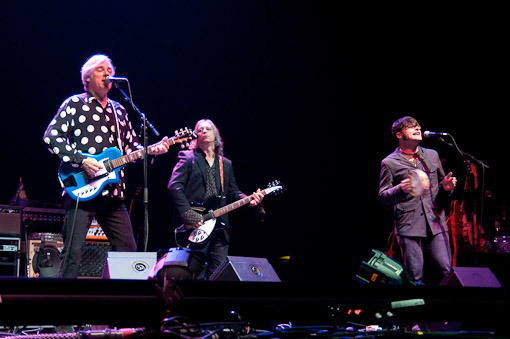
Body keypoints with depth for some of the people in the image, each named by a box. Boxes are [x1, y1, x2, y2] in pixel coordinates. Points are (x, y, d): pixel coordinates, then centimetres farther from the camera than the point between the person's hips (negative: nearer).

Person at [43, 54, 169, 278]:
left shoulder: (118, 111, 21)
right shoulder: (74, 104, 3)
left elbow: (131, 146, 23)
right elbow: (51, 137, -6)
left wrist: (152, 149, 2)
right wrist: (81, 160, -16)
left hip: (113, 192, 6)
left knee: (128, 249, 4)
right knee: (73, 251, -10)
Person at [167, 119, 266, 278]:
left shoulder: (226, 164, 21)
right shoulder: (188, 158, 3)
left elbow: (233, 192, 19)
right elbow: (174, 186, -7)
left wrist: (249, 200, -3)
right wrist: (188, 214, -17)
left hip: (219, 226, 5)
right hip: (194, 226, -5)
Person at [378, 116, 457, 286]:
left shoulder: (432, 155, 18)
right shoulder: (389, 162, 6)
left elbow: (441, 184, 27)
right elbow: (383, 196, 4)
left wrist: (446, 187, 2)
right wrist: (401, 189, -16)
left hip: (435, 221, 3)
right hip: (408, 226, -3)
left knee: (445, 270, -6)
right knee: (415, 276, -6)